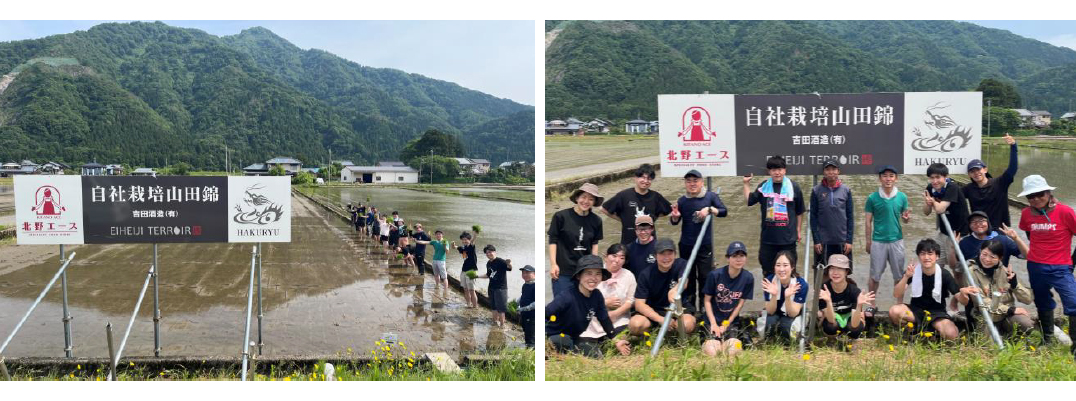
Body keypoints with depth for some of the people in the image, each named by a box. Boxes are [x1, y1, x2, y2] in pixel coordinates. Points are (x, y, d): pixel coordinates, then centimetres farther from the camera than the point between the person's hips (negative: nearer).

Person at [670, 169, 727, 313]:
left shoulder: (710, 196, -2)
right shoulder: (682, 201, 3)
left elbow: (724, 211, -8)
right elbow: (675, 222, 7)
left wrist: (709, 209, -23)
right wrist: (674, 216, -16)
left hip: (705, 245, -2)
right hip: (686, 246, 2)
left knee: (705, 276, 2)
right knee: (688, 276, 9)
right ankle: (688, 304, 19)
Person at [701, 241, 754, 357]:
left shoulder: (748, 278, -7)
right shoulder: (715, 275, -12)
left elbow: (740, 304, -1)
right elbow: (707, 300, -4)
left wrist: (726, 324, -4)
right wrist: (714, 324, -11)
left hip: (732, 321, 1)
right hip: (713, 320, -1)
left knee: (732, 351, -23)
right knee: (711, 351, -23)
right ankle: (709, 341, 10)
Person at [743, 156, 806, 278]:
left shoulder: (793, 187, 0)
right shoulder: (763, 187, 6)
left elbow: (799, 212, 8)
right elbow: (749, 200, 7)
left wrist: (798, 230, 9)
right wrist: (746, 183, 5)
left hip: (788, 238, -1)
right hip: (768, 238, 2)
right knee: (767, 270, 8)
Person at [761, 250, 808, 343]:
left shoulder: (801, 284, -26)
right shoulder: (769, 281, -23)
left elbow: (792, 314, -24)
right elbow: (770, 311, -19)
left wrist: (787, 297, -44)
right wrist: (774, 295, -40)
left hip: (793, 316, 0)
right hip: (775, 314, 1)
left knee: (785, 326, -33)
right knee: (770, 323, -33)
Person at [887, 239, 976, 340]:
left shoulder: (944, 274, -13)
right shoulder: (912, 271, -10)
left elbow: (963, 301, -14)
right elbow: (896, 295, -20)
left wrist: (963, 294, -39)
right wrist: (906, 277, -36)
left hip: (937, 312, 0)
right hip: (916, 310, 0)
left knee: (951, 335, -30)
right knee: (894, 311, -32)